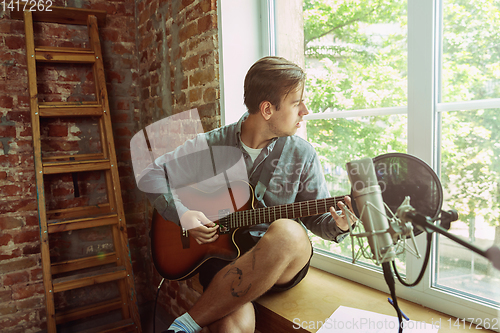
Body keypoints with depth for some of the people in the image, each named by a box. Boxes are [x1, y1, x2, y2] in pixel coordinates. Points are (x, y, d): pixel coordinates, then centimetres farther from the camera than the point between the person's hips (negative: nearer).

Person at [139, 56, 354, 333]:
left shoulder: (302, 155, 0)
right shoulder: (213, 144, -3)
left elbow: (317, 217, 7)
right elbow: (153, 174, 6)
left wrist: (337, 226, -16)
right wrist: (181, 214, -8)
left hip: (281, 264, 3)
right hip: (221, 253, -2)